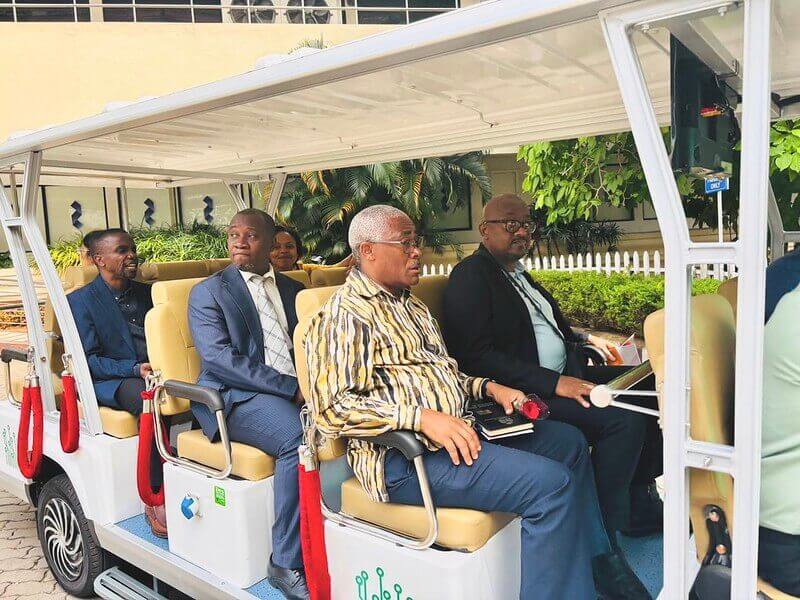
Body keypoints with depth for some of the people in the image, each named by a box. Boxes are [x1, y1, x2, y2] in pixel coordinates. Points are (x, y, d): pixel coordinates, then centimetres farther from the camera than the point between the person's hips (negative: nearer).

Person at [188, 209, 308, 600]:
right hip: (234, 396, -4)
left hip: (295, 394, 5)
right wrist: (290, 388, -18)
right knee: (299, 439, -33)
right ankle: (287, 563, -19)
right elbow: (218, 357, -9)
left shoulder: (292, 289, 20)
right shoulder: (207, 292, 6)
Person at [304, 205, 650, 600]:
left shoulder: (412, 307, 21)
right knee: (550, 482, -22)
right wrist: (422, 417, -27)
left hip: (457, 429, 10)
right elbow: (332, 408, -20)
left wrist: (489, 388, 8)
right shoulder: (343, 315, -10)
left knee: (569, 441, 14)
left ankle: (595, 563, 26)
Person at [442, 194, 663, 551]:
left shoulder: (516, 273, 19)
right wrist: (553, 383, -23)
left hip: (561, 376, 10)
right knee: (623, 418, -22)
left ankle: (639, 506, 13)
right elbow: (477, 357, -21)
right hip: (522, 393, -10)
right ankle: (603, 532, -7)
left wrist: (584, 339, 13)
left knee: (644, 388, 4)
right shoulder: (471, 276, -11)